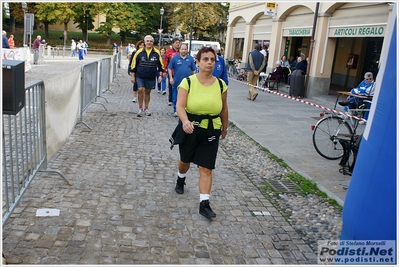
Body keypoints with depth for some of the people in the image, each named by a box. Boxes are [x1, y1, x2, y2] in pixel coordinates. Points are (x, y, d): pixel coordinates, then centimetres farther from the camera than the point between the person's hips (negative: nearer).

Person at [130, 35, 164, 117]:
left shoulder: (157, 53, 0)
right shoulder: (139, 52, -2)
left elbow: (161, 65, 8)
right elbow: (133, 64, 3)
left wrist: (160, 75, 2)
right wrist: (133, 76, 2)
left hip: (151, 77, 1)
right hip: (140, 76, -1)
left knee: (147, 92, 11)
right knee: (141, 90, -13)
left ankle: (146, 109, 24)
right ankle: (140, 108, 1)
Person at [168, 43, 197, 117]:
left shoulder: (190, 58, 5)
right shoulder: (175, 58, 0)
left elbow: (194, 70, 9)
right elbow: (169, 68, 3)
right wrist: (171, 78, -4)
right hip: (177, 82, -1)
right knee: (176, 97, 6)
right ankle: (176, 110, 19)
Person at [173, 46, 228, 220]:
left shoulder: (220, 85, -3)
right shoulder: (188, 82, -10)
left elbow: (224, 109, 9)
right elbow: (180, 106, -20)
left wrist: (225, 128, 16)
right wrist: (185, 121, -39)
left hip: (211, 131, 1)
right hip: (190, 128, 0)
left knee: (206, 168, -3)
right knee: (185, 160, 21)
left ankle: (204, 204, 3)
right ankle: (180, 181, 53)